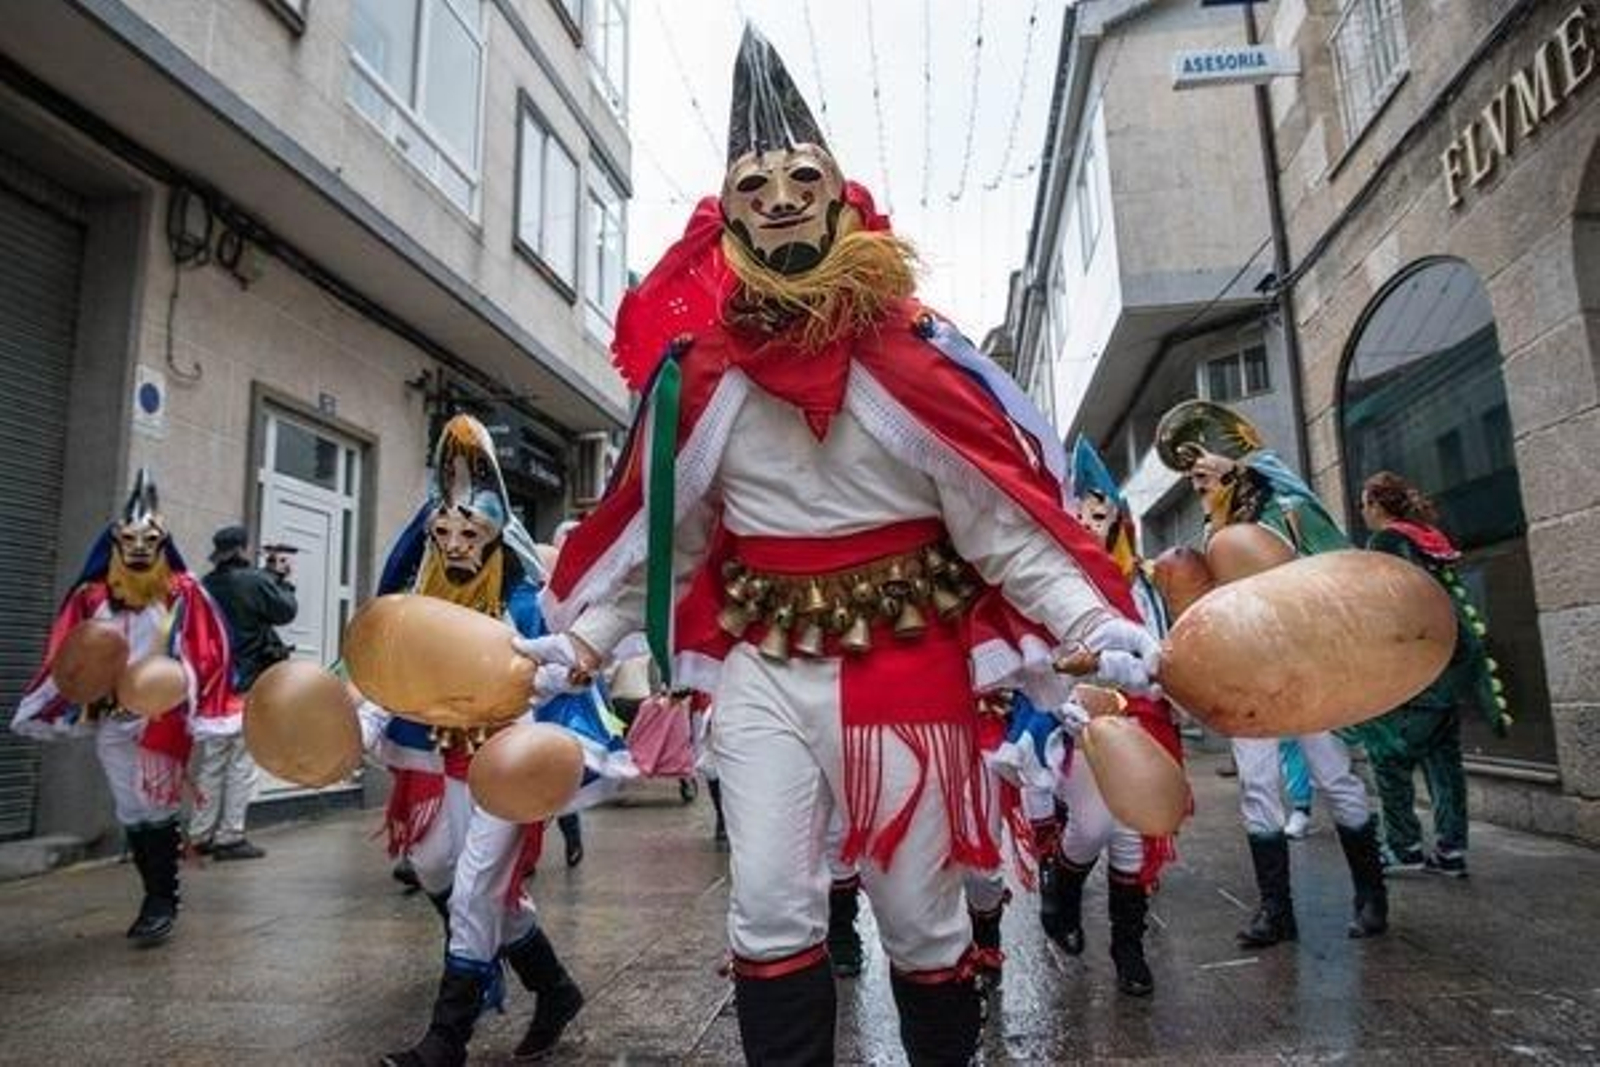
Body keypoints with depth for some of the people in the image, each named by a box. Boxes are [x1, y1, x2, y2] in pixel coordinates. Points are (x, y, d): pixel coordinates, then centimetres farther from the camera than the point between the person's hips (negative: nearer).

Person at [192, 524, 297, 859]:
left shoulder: (206, 585, 4)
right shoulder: (255, 582, -13)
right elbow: (286, 611, -4)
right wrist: (281, 578, 8)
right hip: (247, 685, -6)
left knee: (211, 762, 14)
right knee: (242, 763, 1)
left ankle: (201, 835, 19)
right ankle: (230, 837, 4)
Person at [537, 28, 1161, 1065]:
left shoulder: (910, 354, -6)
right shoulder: (700, 369, 1)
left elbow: (1004, 517, -6)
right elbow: (652, 525, 8)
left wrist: (1094, 624, -16)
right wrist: (582, 637, 4)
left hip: (905, 660, -1)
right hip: (763, 665, 2)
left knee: (921, 914, 12)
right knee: (770, 912, 3)